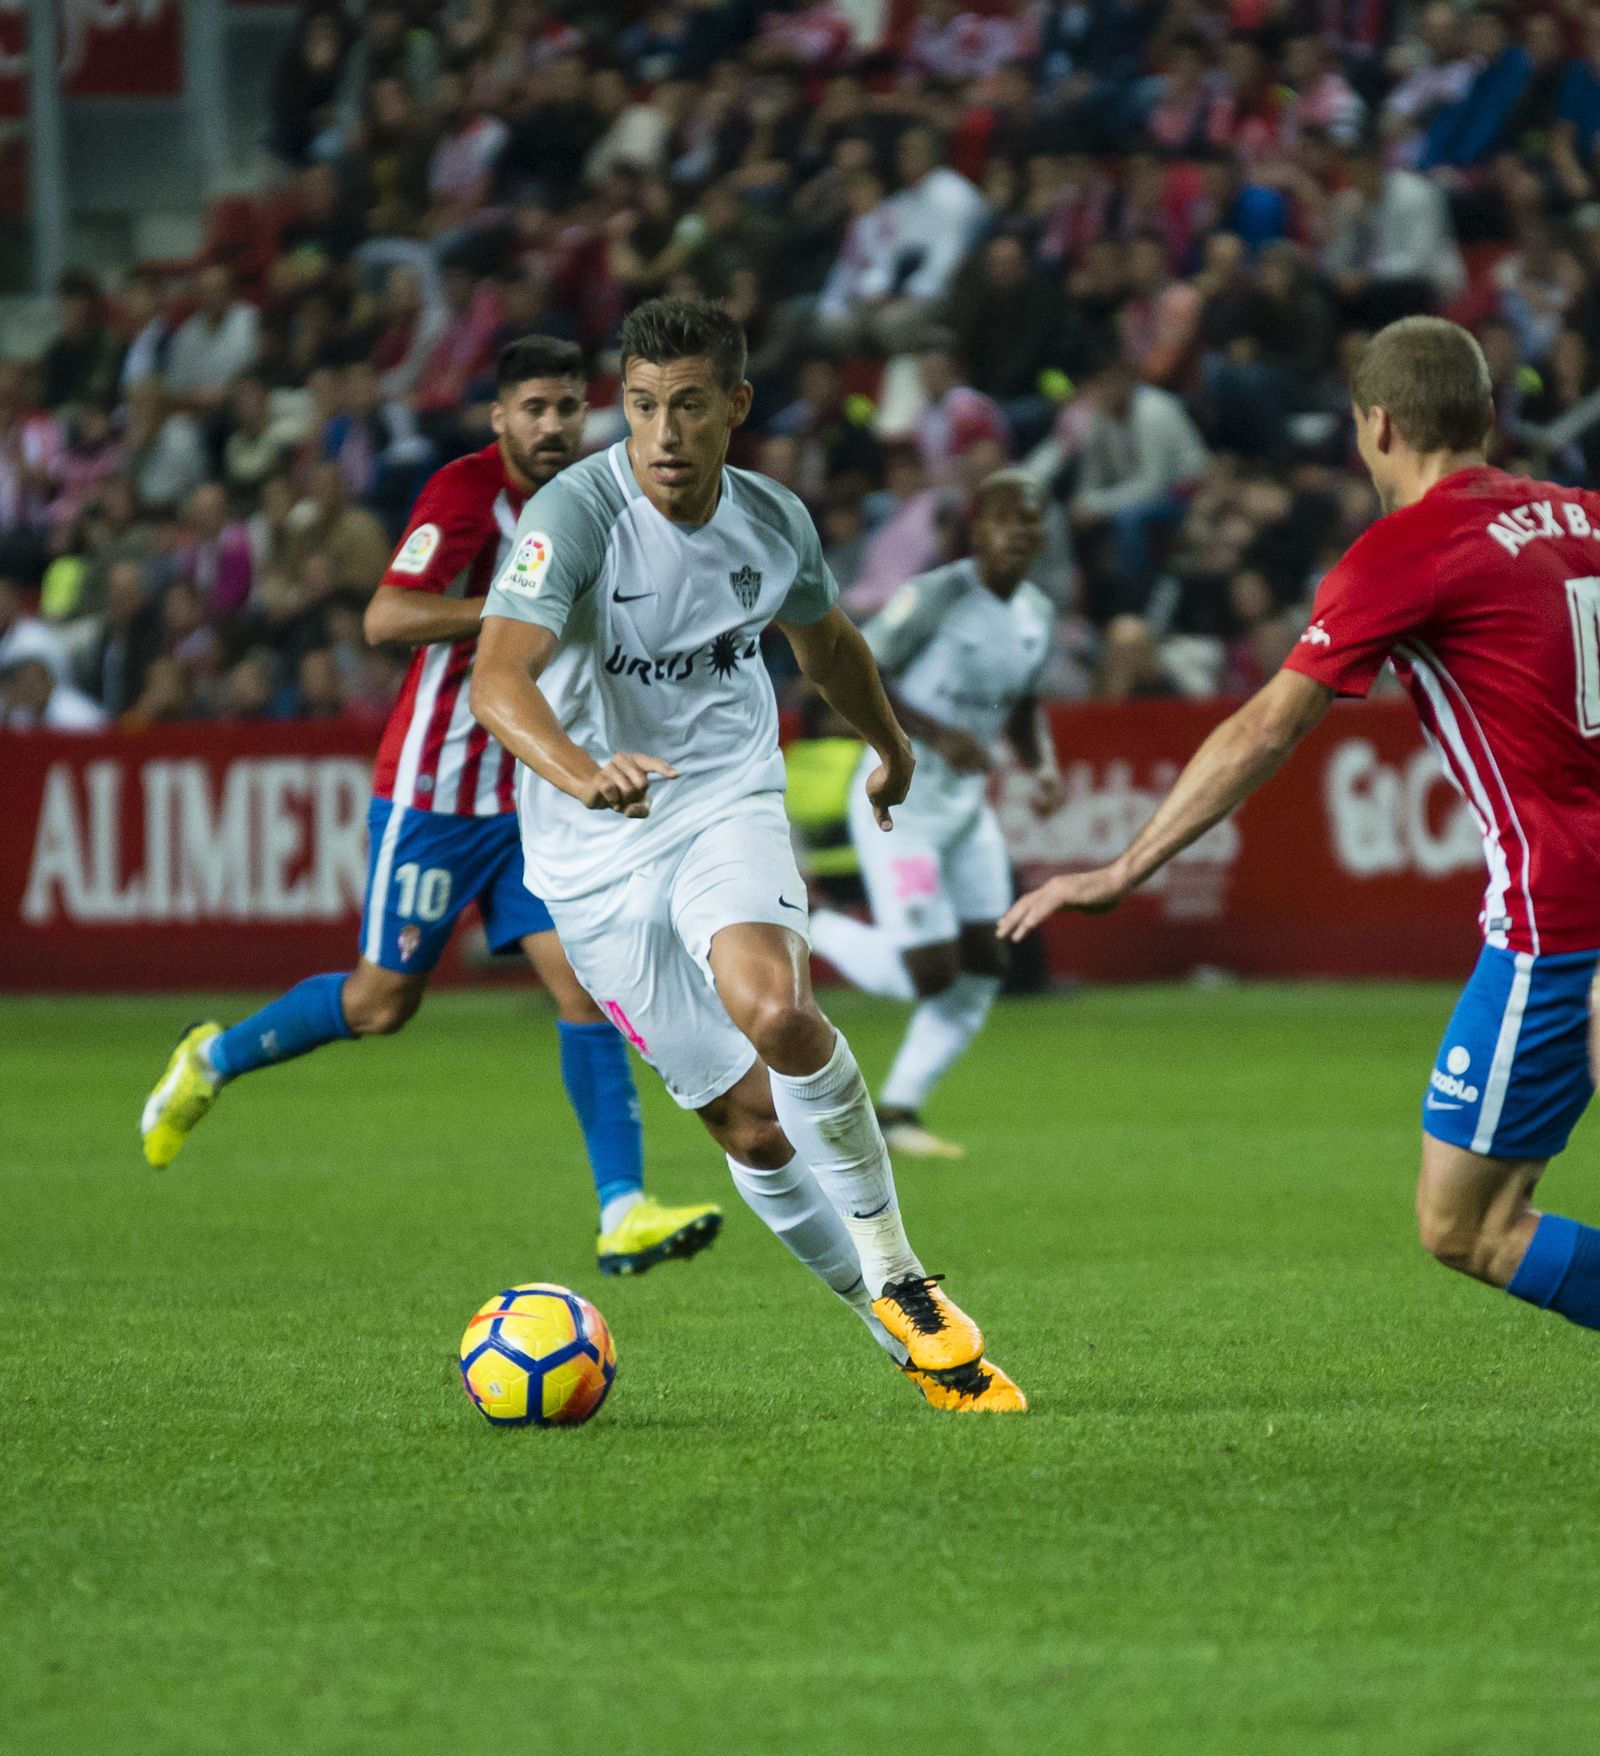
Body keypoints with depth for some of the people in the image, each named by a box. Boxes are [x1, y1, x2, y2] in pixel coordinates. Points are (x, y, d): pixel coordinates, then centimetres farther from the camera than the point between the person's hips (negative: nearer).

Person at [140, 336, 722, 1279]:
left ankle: (624, 1212, -12)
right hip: (435, 794, -6)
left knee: (585, 980, -8)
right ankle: (214, 1059, 28)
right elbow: (386, 618, -29)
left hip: (534, 796, 6)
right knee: (383, 1003, 2)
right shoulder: (468, 492, -16)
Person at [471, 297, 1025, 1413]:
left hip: (729, 806, 1)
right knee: (750, 1125, -1)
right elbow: (499, 679, -33)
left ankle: (899, 1275, -14)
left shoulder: (774, 523, -4)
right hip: (595, 856, -1)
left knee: (776, 1011, -30)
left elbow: (825, 637, 21)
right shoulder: (576, 514, -19)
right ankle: (899, 1333, 16)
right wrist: (581, 774, -53)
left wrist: (891, 745, 39)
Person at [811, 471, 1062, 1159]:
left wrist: (1044, 765, 0)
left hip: (966, 806, 8)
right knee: (930, 974, -10)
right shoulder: (935, 598, -19)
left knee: (982, 968, 2)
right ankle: (805, 925, 15)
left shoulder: (1037, 613, 5)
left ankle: (898, 1111, 14)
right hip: (900, 805, -8)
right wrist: (938, 735, -26)